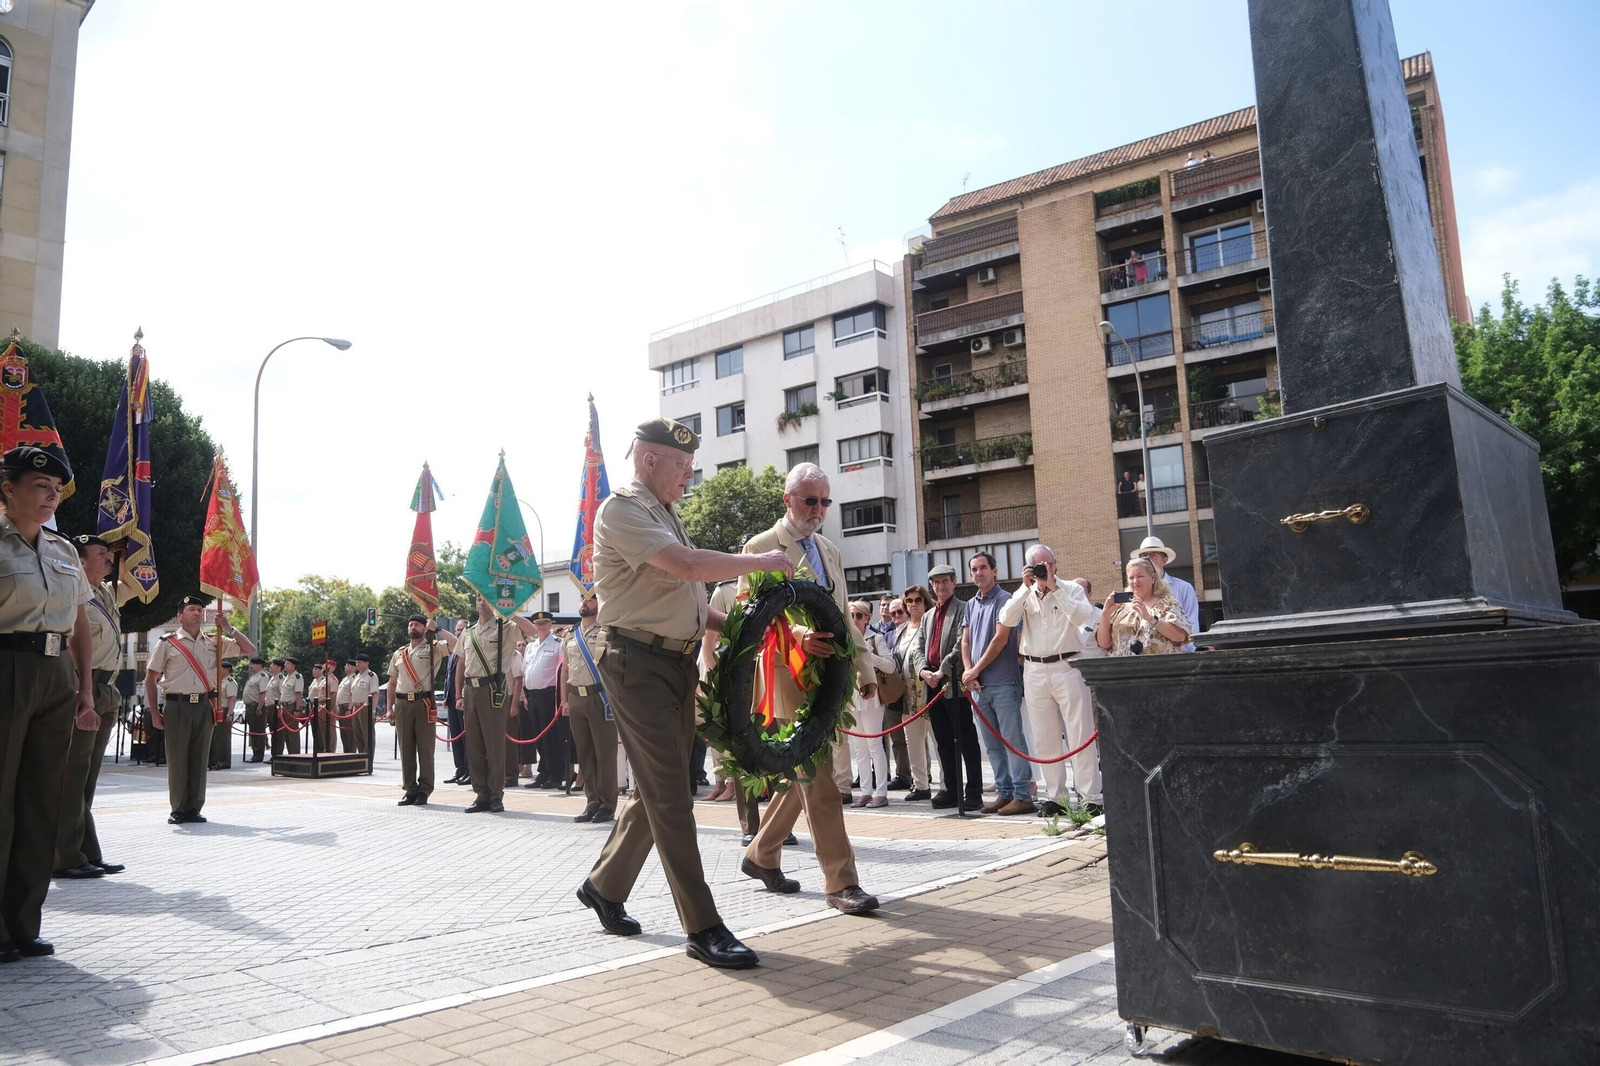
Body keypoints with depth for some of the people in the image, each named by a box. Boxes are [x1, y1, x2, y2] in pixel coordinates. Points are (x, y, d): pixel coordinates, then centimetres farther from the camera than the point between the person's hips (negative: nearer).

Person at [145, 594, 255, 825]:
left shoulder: (214, 643, 10)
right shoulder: (167, 643, 1)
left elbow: (249, 649, 10)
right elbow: (150, 678, 3)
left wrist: (228, 628, 0)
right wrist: (155, 712, -1)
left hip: (204, 706, 3)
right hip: (177, 706, -3)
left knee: (199, 758, 5)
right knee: (177, 758, 0)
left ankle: (194, 808, 13)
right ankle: (178, 810, 9)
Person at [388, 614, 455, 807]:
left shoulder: (434, 648, 3)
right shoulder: (399, 653, 17)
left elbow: (455, 644, -16)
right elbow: (392, 682, 19)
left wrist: (437, 629, -10)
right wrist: (390, 708, 12)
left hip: (424, 702, -4)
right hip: (402, 704, 4)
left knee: (425, 747, -2)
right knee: (405, 748, 6)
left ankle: (424, 790, 5)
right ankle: (410, 789, 14)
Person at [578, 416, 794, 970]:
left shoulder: (664, 514, 19)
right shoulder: (622, 509, -11)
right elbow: (689, 566, -25)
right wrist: (762, 561, -15)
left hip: (677, 661, 9)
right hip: (637, 660, -9)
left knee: (656, 789, 15)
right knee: (670, 795, -8)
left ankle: (603, 886, 33)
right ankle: (703, 929, -3)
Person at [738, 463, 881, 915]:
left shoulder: (829, 550, 19)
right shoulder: (760, 548, -4)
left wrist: (864, 668, 16)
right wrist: (798, 635, -28)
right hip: (790, 676, -8)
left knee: (804, 775, 14)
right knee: (820, 781, -8)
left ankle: (761, 855, 31)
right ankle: (841, 882, -1)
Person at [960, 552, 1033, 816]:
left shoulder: (1004, 600, -6)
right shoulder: (971, 605, 16)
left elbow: (1000, 640, -13)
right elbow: (965, 642, 12)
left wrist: (976, 670, -12)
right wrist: (968, 671, -5)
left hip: (1003, 683, -7)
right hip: (978, 685, 7)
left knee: (1013, 741, -4)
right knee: (992, 744, 11)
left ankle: (1023, 796, 0)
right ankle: (1004, 793, 19)